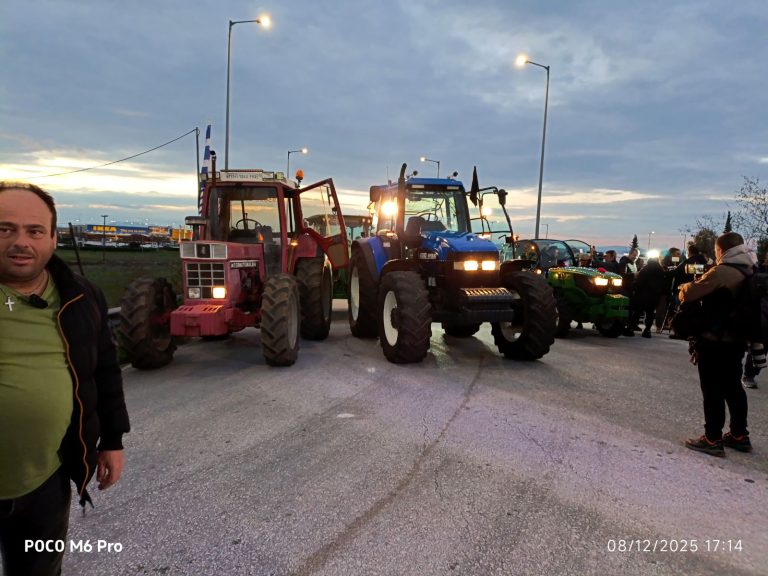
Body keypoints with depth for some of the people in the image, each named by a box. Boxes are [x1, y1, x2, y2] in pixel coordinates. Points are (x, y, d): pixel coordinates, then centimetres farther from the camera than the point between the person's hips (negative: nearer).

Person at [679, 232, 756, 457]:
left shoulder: (721, 272, -19)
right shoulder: (750, 273, 9)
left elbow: (688, 293, -18)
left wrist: (685, 287, 4)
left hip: (714, 342, -8)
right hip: (736, 341, 9)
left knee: (713, 391, -1)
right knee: (733, 387, 18)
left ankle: (712, 440, 4)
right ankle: (739, 435, 27)